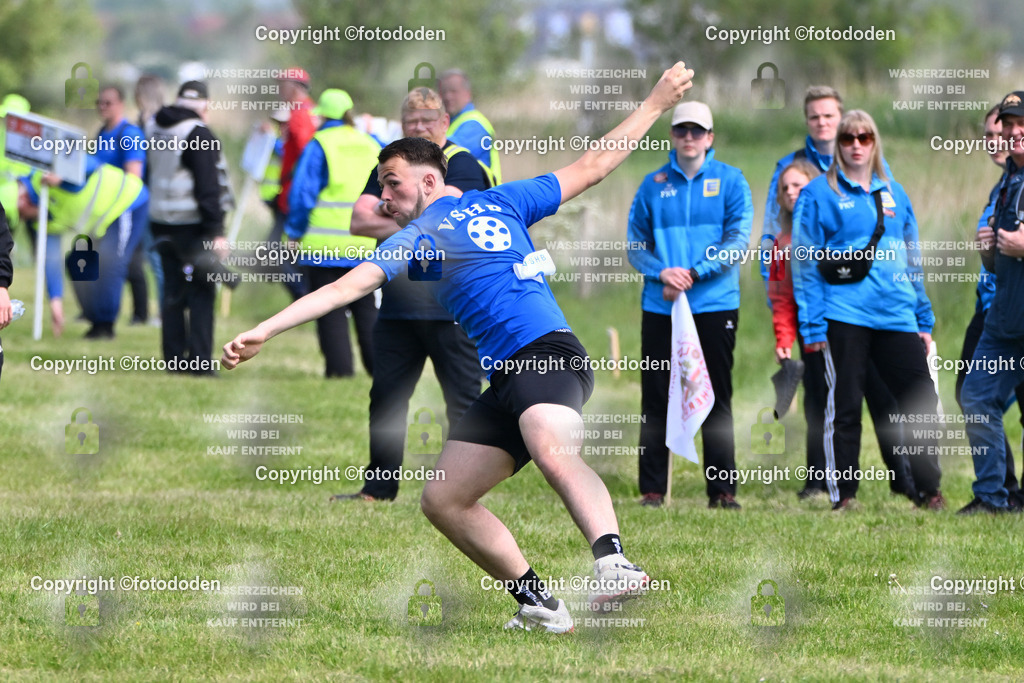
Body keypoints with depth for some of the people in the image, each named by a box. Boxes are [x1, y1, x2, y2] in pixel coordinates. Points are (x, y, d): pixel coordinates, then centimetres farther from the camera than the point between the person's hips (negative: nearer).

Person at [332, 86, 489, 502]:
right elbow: (360, 221, 3)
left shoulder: (462, 165, -3)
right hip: (397, 306, 6)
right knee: (386, 397, 7)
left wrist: (388, 209, -7)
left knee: (462, 401, -3)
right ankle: (379, 489, 15)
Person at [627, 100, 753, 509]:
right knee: (656, 398, 1)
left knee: (716, 398, 0)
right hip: (660, 307, 2)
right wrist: (662, 273, -12)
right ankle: (652, 489, 5)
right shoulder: (654, 184, 10)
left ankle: (722, 489, 3)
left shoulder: (730, 180, 5)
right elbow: (635, 244, 8)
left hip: (715, 306, -2)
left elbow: (738, 240, -4)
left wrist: (693, 272, -15)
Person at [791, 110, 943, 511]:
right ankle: (842, 497, 6)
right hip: (844, 318, -4)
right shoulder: (820, 194, 1)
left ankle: (929, 492, 9)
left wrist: (924, 319, 15)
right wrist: (811, 325, -10)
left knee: (921, 401, 0)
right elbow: (805, 262, -3)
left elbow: (912, 259, 20)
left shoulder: (894, 193, 15)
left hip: (896, 316, 4)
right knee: (844, 406, -1)